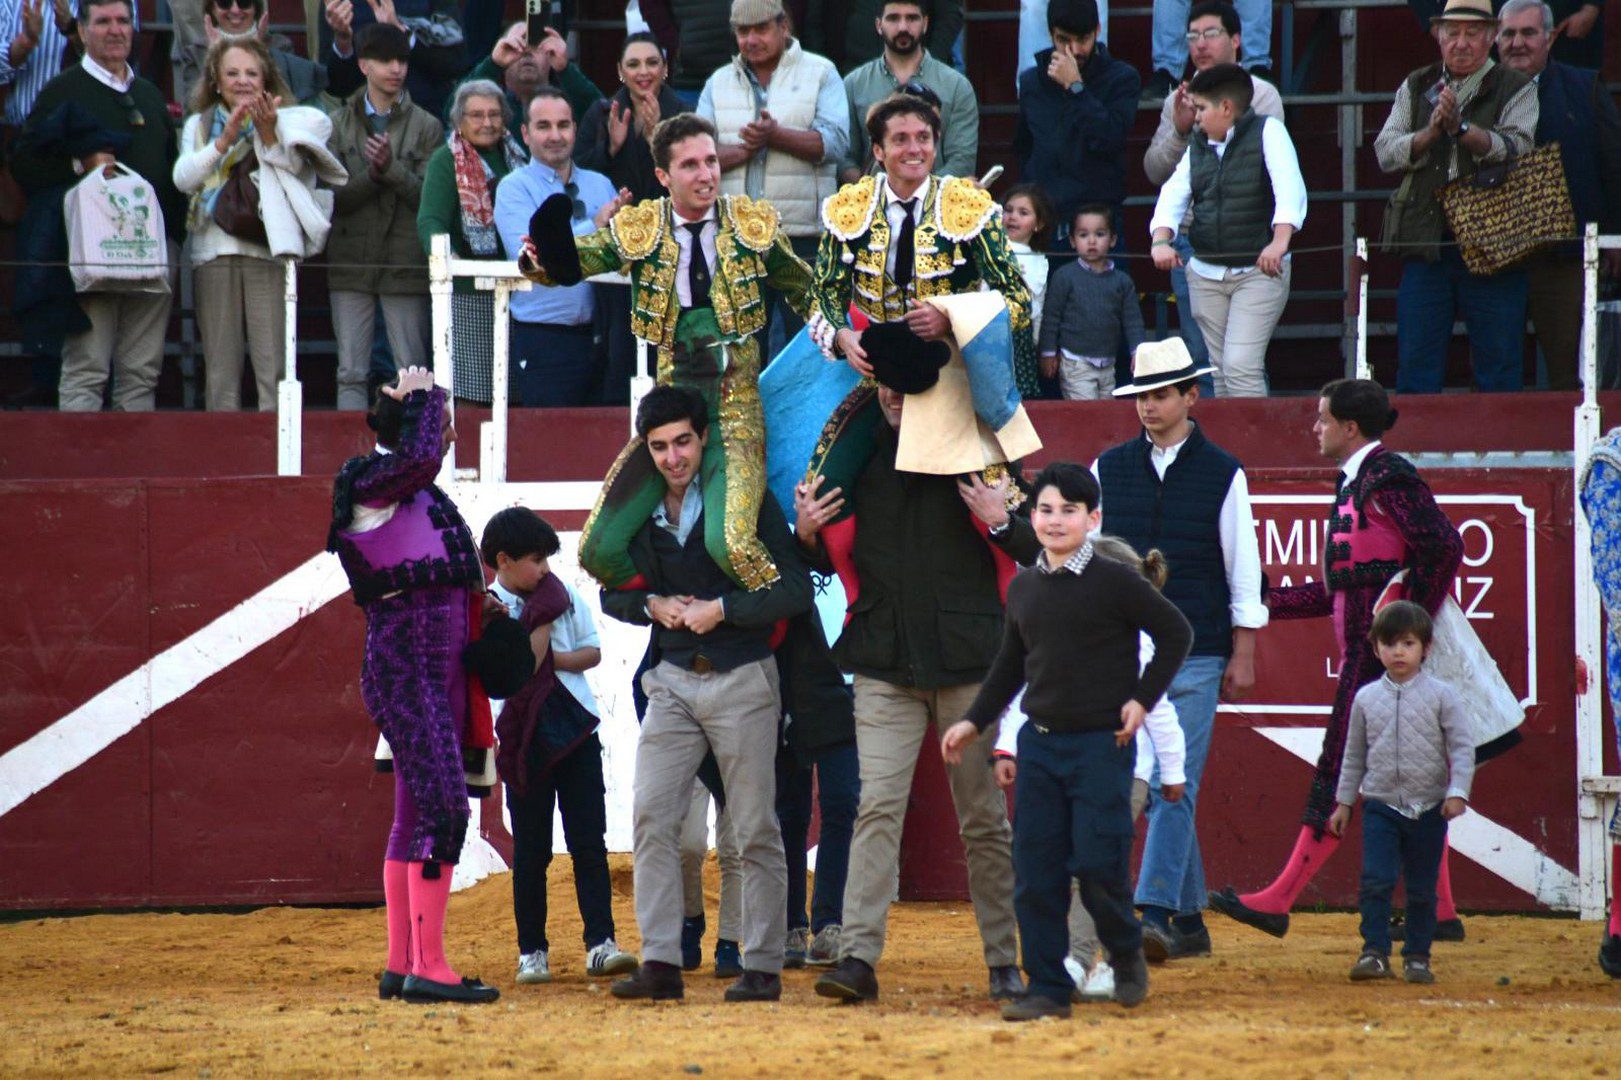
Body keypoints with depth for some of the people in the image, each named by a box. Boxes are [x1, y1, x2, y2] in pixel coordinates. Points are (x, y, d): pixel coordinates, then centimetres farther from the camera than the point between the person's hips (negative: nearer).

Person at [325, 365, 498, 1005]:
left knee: (416, 817, 11)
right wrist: (421, 396, -11)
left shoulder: (424, 496, 18)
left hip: (442, 667, 10)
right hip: (403, 667, -10)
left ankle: (401, 966, 14)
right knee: (443, 808, -16)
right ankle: (427, 968, -17)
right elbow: (417, 457, -27)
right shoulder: (367, 480, -7)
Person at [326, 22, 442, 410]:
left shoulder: (426, 127, 4)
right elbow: (332, 195, -2)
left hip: (405, 264, -1)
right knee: (351, 374, 1)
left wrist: (392, 168, -18)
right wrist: (371, 175, -18)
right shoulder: (339, 125, 7)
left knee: (413, 375, 0)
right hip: (351, 262, 1)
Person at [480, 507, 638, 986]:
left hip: (577, 732, 3)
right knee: (531, 850, 2)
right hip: (525, 743, -3)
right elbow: (520, 671, -13)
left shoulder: (561, 594, 7)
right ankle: (531, 951, 9)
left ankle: (600, 943, -4)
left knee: (589, 843, -2)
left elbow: (593, 651, 7)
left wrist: (555, 657, -9)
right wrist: (541, 625, -15)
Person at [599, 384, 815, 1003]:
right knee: (652, 817, -6)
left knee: (755, 830, -1)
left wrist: (719, 610, -16)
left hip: (743, 679, -4)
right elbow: (612, 595, 15)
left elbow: (795, 591, -9)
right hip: (672, 680, 4)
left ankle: (763, 967, 2)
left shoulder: (748, 501, -6)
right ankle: (660, 963, -6)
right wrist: (653, 606, -5)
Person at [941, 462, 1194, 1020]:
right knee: (1035, 870, 2)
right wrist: (974, 721, 15)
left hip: (1102, 744, -5)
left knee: (1098, 864, -8)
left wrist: (1142, 700, -4)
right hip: (1039, 742, 5)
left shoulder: (1116, 582, -6)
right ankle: (1047, 988, 8)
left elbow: (1176, 634, 2)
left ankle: (1127, 956, 19)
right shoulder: (1023, 588, 9)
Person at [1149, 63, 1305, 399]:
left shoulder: (1267, 132, -6)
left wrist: (1280, 241, -34)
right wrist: (1161, 240, -16)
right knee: (1219, 370, 9)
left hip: (1260, 271, -6)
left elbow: (1290, 190, -19)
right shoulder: (1197, 147, 12)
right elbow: (1173, 196, 4)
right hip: (1206, 275, 6)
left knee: (1241, 366, -15)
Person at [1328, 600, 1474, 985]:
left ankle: (1417, 955, 16)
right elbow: (1354, 755, 15)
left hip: (1428, 809, -1)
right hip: (1380, 805, 1)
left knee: (1422, 888, 6)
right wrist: (1344, 802, 16)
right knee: (1375, 880, -12)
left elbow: (1462, 747, -3)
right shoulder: (1366, 698, 5)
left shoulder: (1440, 696, -2)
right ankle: (1374, 951, -8)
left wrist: (1457, 793, -14)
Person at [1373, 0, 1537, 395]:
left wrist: (1461, 127, -24)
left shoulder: (1516, 90, 5)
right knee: (1416, 365, 3)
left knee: (1498, 369, -1)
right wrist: (1430, 132, -12)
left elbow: (1516, 148, -11)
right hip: (1426, 244, 3)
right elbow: (1386, 152, 6)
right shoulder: (1416, 88, 16)